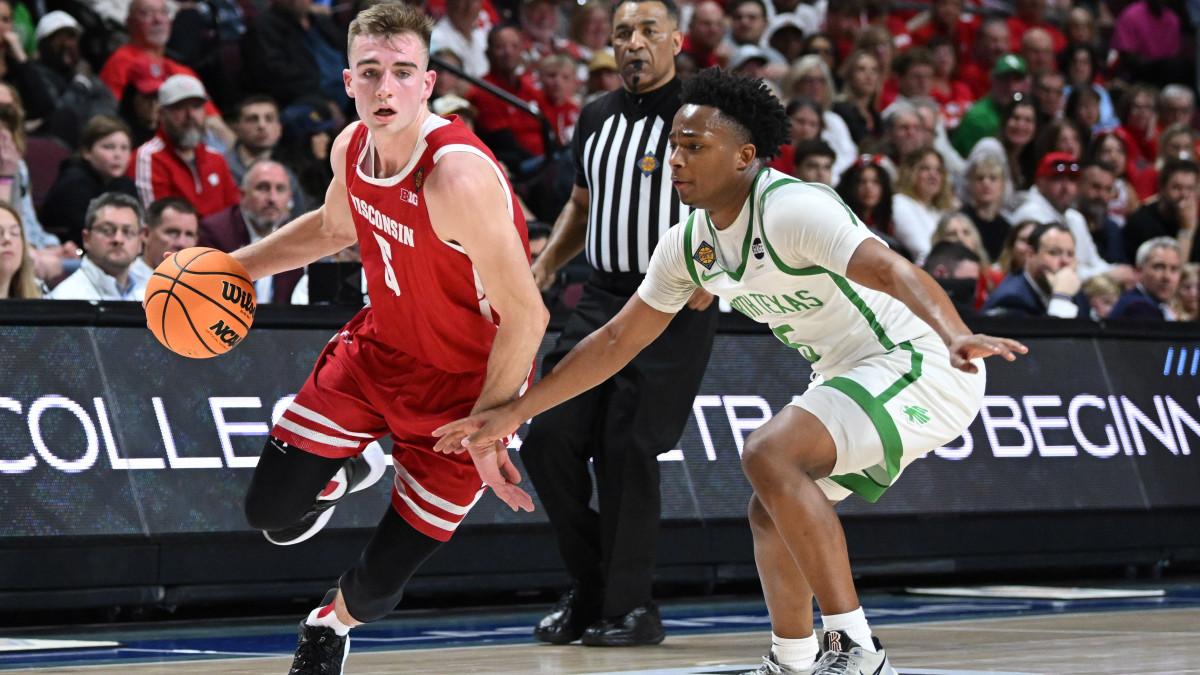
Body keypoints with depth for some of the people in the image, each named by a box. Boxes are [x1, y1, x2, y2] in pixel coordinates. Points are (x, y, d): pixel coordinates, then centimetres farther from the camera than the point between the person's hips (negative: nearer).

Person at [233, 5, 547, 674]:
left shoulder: (459, 174, -33)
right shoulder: (353, 148, -9)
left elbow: (525, 317, -28)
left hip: (464, 385, -6)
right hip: (379, 347, 6)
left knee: (378, 585, 0)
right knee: (273, 514, 0)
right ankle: (353, 469, 34)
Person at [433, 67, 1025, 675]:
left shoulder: (790, 209, -23)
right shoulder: (689, 243, 4)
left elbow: (893, 271, -36)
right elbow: (618, 339, 13)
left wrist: (956, 337, -55)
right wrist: (511, 414, 12)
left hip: (919, 362, -10)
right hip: (851, 373, 10)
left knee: (770, 455, -25)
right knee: (772, 510, 15)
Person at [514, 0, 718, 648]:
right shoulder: (596, 119, 14)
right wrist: (545, 265, 11)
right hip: (601, 300, 6)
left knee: (627, 449, -12)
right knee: (549, 437, -4)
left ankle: (631, 606, 1)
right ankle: (587, 589, 12)